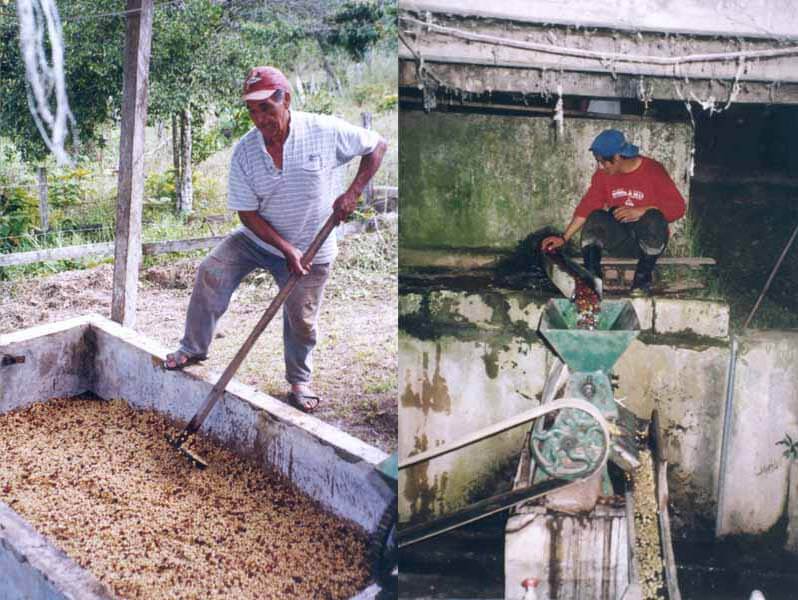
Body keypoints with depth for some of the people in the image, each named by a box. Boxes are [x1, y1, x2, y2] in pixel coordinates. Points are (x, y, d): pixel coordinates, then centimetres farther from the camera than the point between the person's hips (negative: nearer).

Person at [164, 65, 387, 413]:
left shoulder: (325, 131, -18)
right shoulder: (244, 151, -13)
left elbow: (377, 146, -7)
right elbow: (247, 212, -10)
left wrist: (352, 193, -18)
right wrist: (286, 249, -20)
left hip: (310, 249, -2)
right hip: (258, 238, 2)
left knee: (300, 320, 7)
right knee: (211, 274, -15)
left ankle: (299, 382, 32)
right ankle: (194, 348, 4)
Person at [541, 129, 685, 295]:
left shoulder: (652, 170, -11)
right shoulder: (603, 174, 1)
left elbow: (678, 207, -13)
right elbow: (587, 207, 3)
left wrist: (639, 211, -25)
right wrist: (564, 238, -5)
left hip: (649, 238, -3)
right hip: (618, 238, 3)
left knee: (654, 218, -34)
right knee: (595, 218, -24)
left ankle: (643, 278, -19)